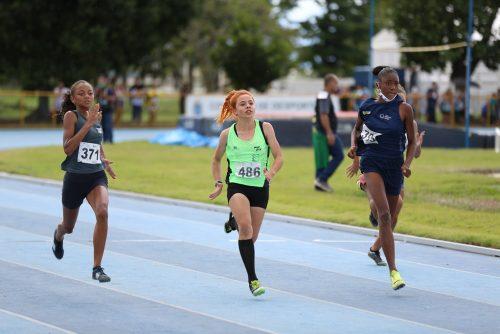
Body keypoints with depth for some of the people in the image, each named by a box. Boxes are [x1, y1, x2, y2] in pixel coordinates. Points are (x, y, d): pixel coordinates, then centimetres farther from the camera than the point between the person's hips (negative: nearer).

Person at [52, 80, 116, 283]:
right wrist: (88, 124, -24)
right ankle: (58, 236, 58)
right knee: (68, 227, 17)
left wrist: (104, 161, 13)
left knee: (102, 212, -27)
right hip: (75, 177, -3)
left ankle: (97, 268, -21)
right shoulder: (71, 116, -9)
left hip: (97, 176, 3)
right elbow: (67, 148, -21)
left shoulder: (95, 116, 8)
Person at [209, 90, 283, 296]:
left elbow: (279, 157, 0)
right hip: (237, 186, -2)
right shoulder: (227, 134, 3)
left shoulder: (265, 128, 1)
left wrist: (271, 173, -19)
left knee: (252, 237, 7)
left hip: (260, 187, 2)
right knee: (246, 227, -25)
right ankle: (252, 279, -26)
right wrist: (218, 184, 9)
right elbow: (216, 159, 19)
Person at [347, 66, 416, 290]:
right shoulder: (366, 107, -1)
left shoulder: (404, 109, -4)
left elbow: (412, 142, 3)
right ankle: (393, 271, -24)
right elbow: (357, 129, 19)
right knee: (384, 214, -20)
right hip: (372, 163, -2)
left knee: (389, 218, 14)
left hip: (394, 166, 2)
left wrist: (407, 164, -12)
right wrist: (353, 145, -1)